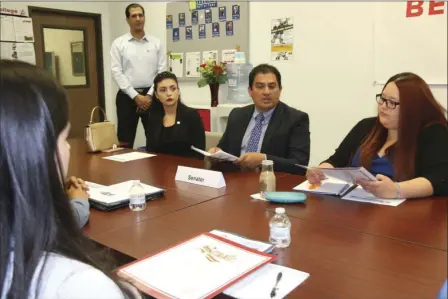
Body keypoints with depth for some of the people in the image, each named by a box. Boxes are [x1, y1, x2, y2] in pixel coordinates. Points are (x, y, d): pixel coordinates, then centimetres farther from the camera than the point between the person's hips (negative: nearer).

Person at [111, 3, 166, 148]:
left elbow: (161, 71, 1)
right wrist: (135, 96, -12)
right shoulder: (118, 43, 2)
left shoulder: (156, 43, 6)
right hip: (127, 96, -1)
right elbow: (117, 72, -5)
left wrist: (150, 95, -9)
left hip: (151, 95, 1)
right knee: (125, 141, 4)